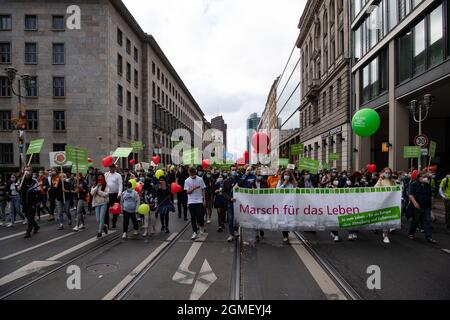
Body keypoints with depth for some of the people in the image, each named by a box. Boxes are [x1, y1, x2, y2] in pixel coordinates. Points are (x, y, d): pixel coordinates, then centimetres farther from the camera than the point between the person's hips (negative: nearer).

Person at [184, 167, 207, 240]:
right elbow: (188, 192, -4)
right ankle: (195, 232, 16)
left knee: (200, 216, -6)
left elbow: (203, 190, 4)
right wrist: (194, 188, -21)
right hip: (191, 201, 1)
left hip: (199, 201, -1)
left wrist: (204, 200, 0)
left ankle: (201, 226, 24)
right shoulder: (187, 181, 0)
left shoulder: (200, 179, -1)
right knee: (193, 217, 6)